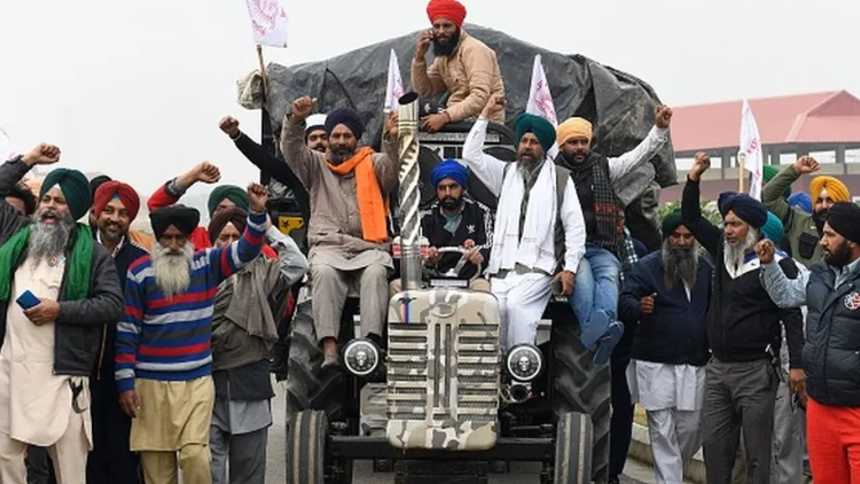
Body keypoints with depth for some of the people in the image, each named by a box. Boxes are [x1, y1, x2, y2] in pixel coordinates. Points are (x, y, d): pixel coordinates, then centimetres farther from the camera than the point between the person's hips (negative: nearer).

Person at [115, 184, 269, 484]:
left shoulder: (206, 265, 4)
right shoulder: (139, 273, -1)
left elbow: (246, 251, -5)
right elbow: (126, 331, -1)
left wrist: (257, 212, -22)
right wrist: (125, 383, -4)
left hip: (197, 381, 1)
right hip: (151, 384, 0)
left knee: (195, 454, -12)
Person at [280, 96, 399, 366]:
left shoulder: (372, 164, 19)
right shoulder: (316, 165, 22)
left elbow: (392, 171, -2)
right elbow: (292, 150, 4)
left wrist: (392, 140, -22)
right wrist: (296, 120, -15)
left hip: (369, 246, 0)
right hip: (328, 246, 0)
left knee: (376, 273, -34)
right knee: (324, 273, -34)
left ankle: (371, 342, -48)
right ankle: (329, 351, -44)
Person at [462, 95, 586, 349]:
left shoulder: (560, 178, 11)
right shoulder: (505, 174, 21)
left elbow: (575, 226, 7)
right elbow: (471, 154, 12)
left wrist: (570, 268, -3)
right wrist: (485, 115, 10)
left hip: (539, 268, -3)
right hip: (502, 268, 3)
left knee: (516, 304, -29)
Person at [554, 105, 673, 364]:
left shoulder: (603, 167, 22)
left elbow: (639, 155, 17)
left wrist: (660, 129, 5)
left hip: (602, 248, 3)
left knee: (609, 275, -30)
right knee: (582, 276, -34)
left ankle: (603, 322, -57)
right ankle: (597, 334, -56)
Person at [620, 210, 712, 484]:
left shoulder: (705, 268, 11)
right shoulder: (647, 267, -2)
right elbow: (624, 303, -13)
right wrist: (639, 308, -35)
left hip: (695, 364, 4)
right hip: (656, 365, -4)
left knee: (692, 430, 7)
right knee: (663, 432, -2)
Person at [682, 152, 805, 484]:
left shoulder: (776, 263, -8)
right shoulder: (722, 250, 9)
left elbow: (792, 315, -10)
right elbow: (691, 219, 15)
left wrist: (796, 364, -15)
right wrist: (693, 179, 2)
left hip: (755, 370, -6)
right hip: (717, 367, 6)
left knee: (757, 450, 0)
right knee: (714, 443, 9)